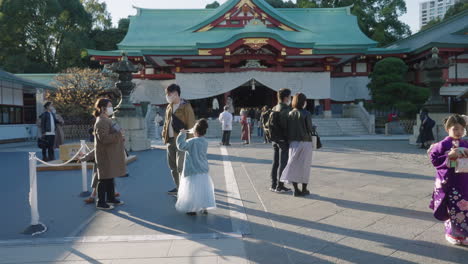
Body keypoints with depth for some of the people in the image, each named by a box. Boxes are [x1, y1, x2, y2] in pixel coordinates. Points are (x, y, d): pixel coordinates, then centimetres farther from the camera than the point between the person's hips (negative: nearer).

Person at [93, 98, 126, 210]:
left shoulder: (107, 120, 16)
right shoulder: (101, 122, -17)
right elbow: (104, 138, -27)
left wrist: (121, 137, 12)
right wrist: (119, 135, -23)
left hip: (111, 155, 10)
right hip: (105, 155, -10)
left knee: (110, 177, 18)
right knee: (104, 179, -4)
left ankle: (111, 197, 29)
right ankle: (101, 202, 3)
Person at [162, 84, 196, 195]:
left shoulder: (186, 106, -10)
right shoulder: (169, 107, 13)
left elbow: (191, 124, -13)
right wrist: (164, 135, 10)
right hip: (170, 140, 8)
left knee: (180, 167, -10)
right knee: (172, 166, 14)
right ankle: (178, 187, 27)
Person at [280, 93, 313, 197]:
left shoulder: (290, 114, 2)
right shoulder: (306, 114, -11)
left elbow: (287, 129, 4)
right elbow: (310, 129, -9)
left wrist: (290, 140, 12)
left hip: (293, 142, 4)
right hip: (305, 142, -4)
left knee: (293, 165, 8)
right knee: (304, 166, 7)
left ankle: (296, 189, 5)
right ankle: (304, 189, 15)